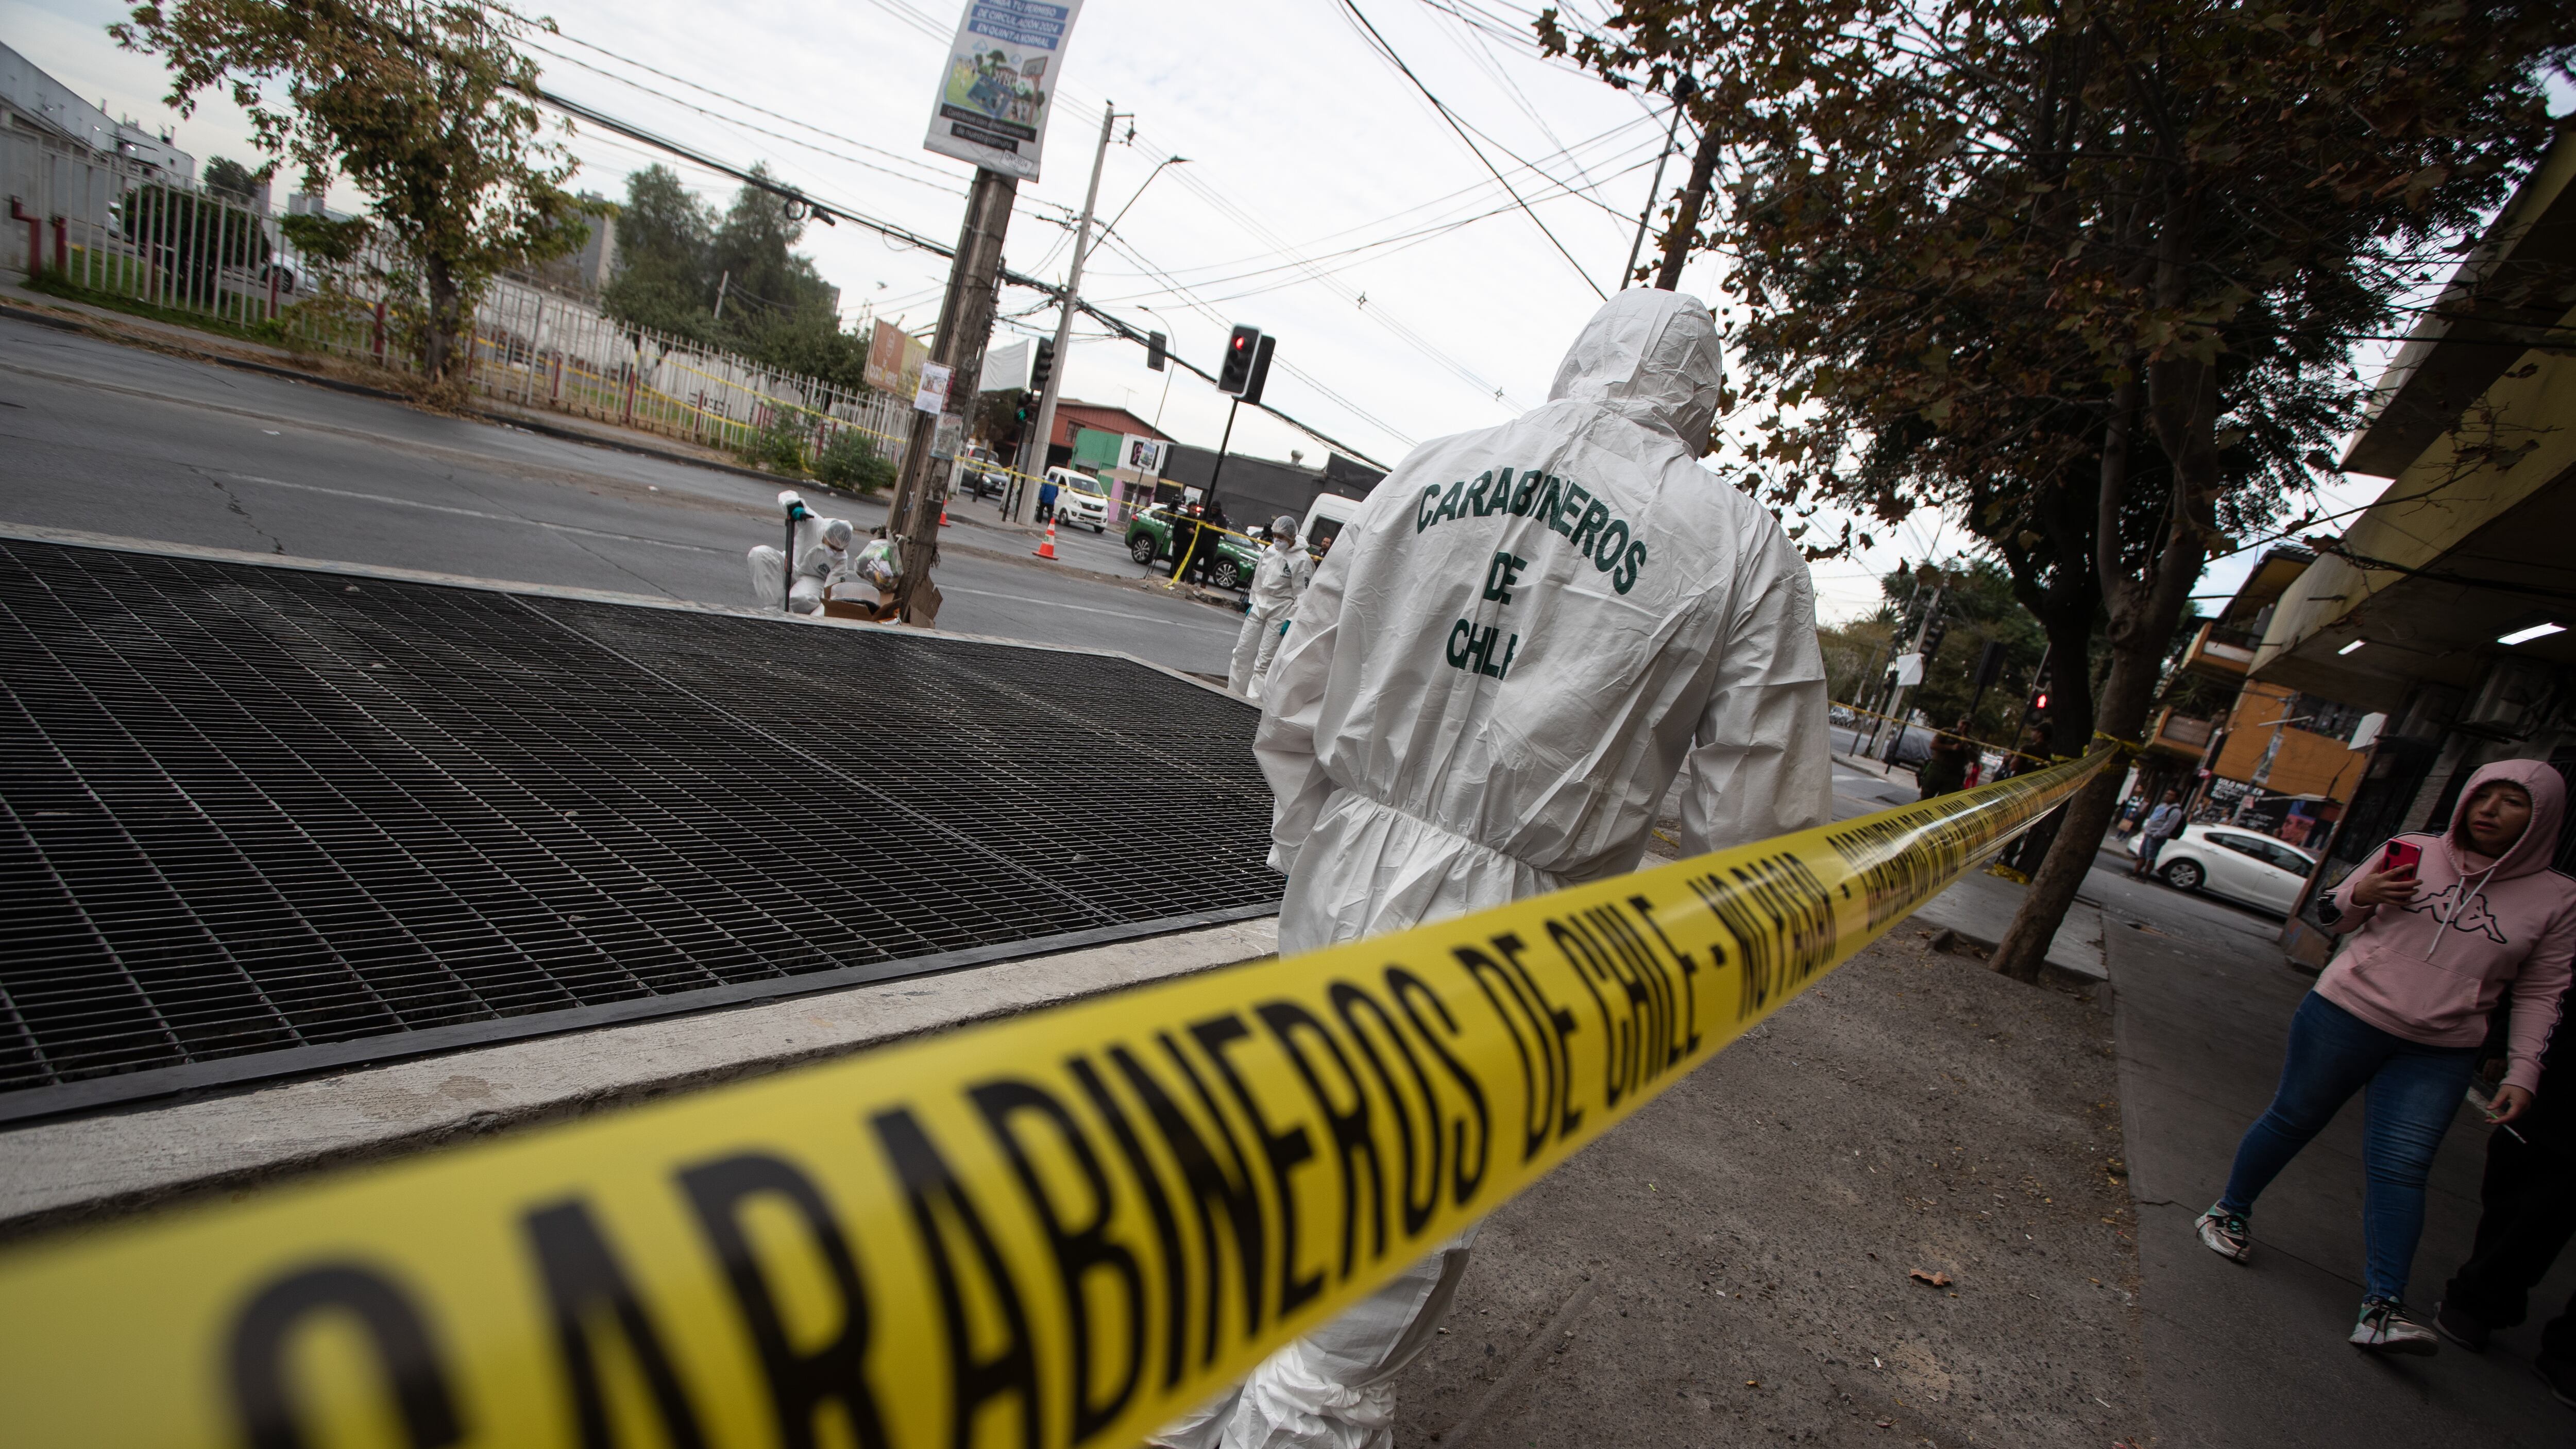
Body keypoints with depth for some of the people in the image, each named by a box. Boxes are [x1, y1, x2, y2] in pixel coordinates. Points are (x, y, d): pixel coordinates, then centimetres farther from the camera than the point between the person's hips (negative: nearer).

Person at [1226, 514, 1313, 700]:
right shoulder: (1270, 552, 7)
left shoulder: (1302, 560, -14)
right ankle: (1234, 692, 22)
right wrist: (1252, 604, 19)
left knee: (1265, 660, -6)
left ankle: (1254, 698, -1)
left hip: (1280, 614, -7)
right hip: (1259, 607, 7)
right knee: (1243, 651, 10)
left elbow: (1302, 596, -13)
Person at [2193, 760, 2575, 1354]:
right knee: (2293, 1119, 8)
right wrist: (2362, 896, -13)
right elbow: (2334, 916, 10)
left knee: (2401, 1167, -5)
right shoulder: (2414, 853, 1)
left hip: (2439, 1054, 1)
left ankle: (2382, 1308, -4)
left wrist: (2523, 1073, -1)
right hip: (2347, 1014, 0)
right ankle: (2229, 1213, 27)